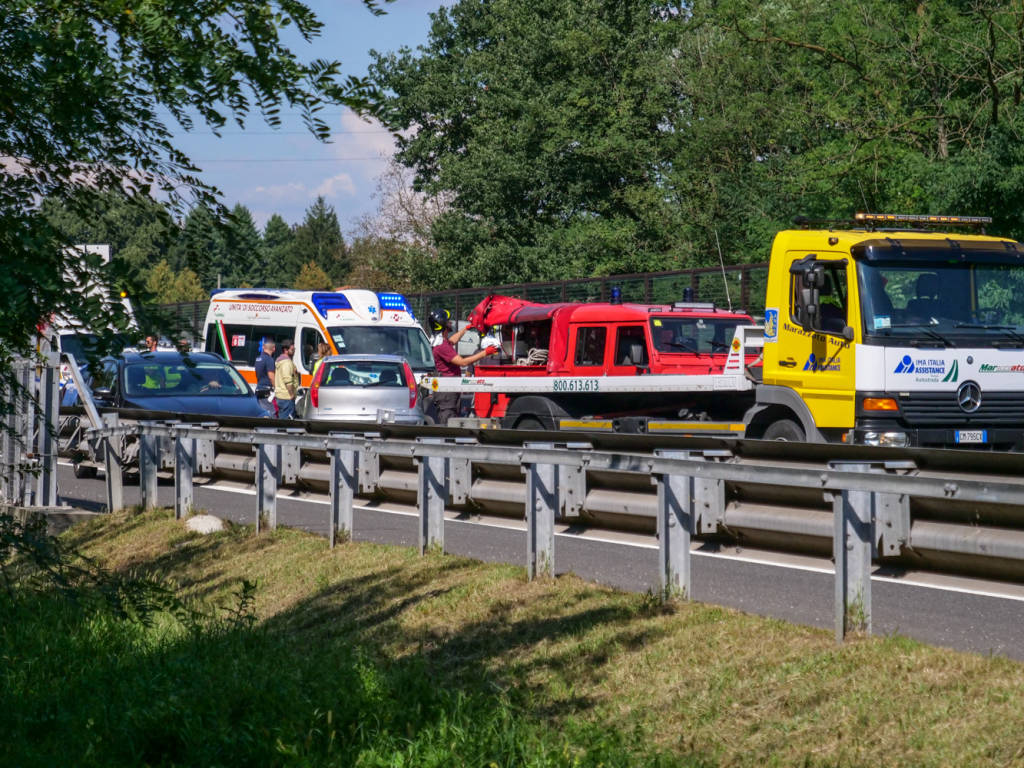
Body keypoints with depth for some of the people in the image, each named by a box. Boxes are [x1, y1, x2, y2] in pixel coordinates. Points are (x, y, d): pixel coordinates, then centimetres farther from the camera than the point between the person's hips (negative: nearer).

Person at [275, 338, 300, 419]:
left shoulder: (279, 360, 18)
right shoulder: (287, 362, -16)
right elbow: (288, 380, -23)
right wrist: (291, 394, -19)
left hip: (279, 395, 11)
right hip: (287, 397, -11)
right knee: (287, 419, -11)